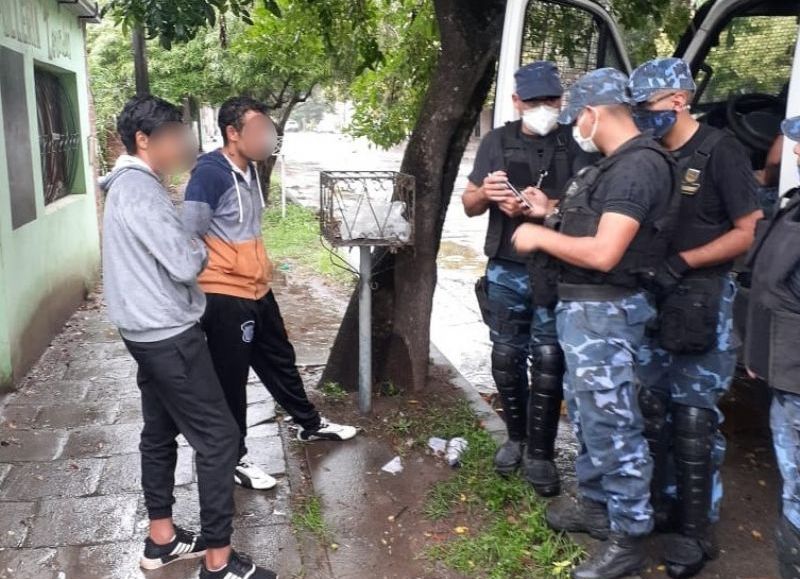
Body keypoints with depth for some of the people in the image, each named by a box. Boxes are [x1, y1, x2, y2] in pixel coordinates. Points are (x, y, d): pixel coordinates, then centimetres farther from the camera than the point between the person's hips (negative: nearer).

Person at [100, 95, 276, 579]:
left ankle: (162, 538, 30)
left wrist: (189, 242, 0)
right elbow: (185, 264, -24)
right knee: (218, 435, -4)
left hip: (148, 332, 11)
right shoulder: (141, 190, -20)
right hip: (169, 334, -11)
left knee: (161, 432, 17)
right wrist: (200, 245, -4)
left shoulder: (127, 185, 13)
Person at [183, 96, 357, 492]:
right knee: (231, 379, 5)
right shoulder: (209, 174, -19)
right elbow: (188, 237, -19)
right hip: (225, 296, -9)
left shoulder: (250, 170, 10)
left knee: (279, 360, 22)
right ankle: (234, 458, 21)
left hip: (257, 289, 9)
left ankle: (309, 424, 40)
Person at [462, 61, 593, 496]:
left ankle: (540, 453, 13)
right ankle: (516, 436, 30)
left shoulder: (573, 146, 1)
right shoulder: (497, 142, 7)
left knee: (548, 362, 0)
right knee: (506, 358, 11)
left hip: (556, 273, -2)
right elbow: (468, 205, 8)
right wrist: (485, 193, -15)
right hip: (506, 271, 2)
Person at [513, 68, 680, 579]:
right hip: (582, 306, 11)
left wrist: (541, 237, -14)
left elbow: (603, 253, -26)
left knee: (611, 425, -1)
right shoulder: (616, 164, 13)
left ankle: (628, 538, 14)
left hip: (605, 311, -11)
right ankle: (595, 504, 37)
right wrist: (553, 212, 10)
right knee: (587, 414, 21)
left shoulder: (639, 166, -19)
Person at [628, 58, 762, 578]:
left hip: (704, 299, -6)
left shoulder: (719, 151, -11)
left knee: (694, 414, -2)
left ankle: (697, 530, 11)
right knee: (654, 405, 12)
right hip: (653, 296, 6)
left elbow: (750, 232, -12)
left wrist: (682, 262, -18)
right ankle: (663, 501, 29)